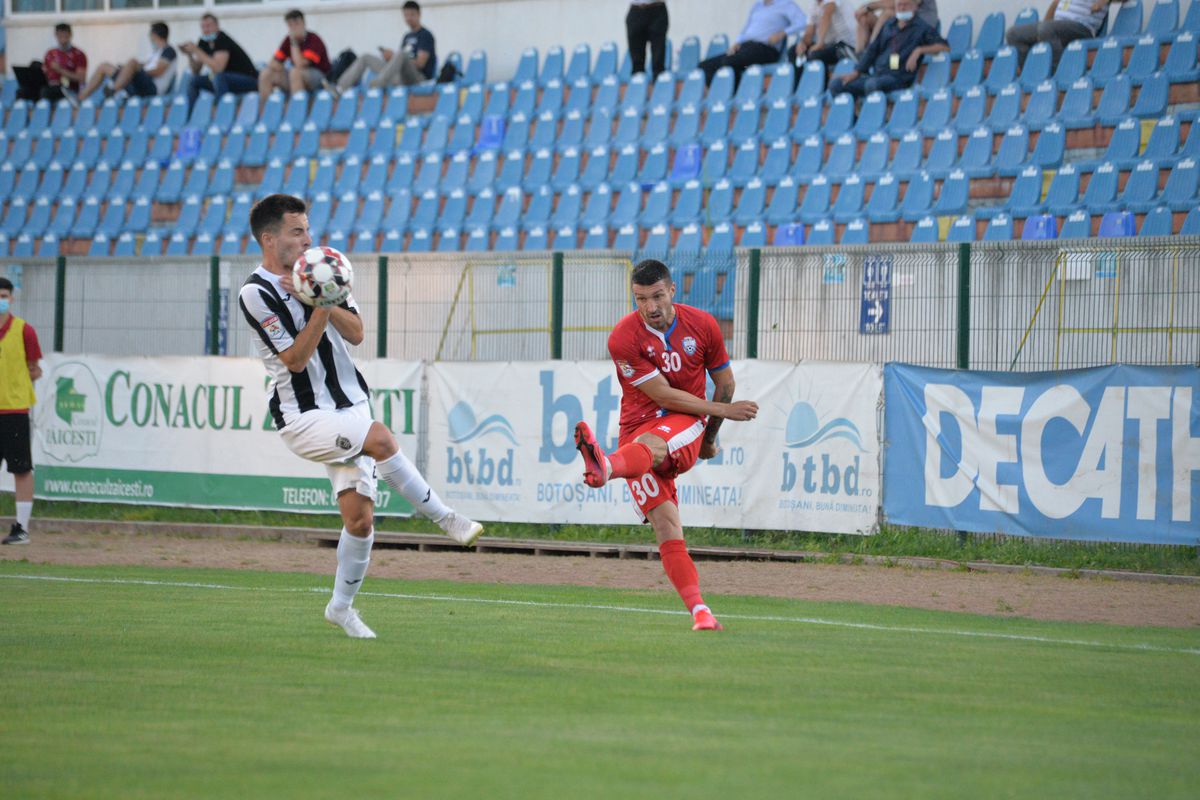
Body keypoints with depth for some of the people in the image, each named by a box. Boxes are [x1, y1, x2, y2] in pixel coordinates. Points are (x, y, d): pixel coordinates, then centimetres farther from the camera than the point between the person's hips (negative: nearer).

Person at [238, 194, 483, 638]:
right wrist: (322, 307, -21)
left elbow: (355, 332, 4)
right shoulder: (256, 293, -9)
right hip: (303, 416, -6)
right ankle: (446, 519, -21)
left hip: (349, 407, 6)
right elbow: (295, 358, -15)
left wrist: (325, 299, -10)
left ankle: (341, 605, 19)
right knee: (381, 439, -32)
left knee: (359, 516, 1)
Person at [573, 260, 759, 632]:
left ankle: (606, 467, -71)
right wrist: (723, 410, -9)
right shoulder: (624, 338, -9)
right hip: (639, 428, 0)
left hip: (686, 424, 0)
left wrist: (710, 436, 22)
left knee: (649, 444, -38)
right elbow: (663, 394, -11)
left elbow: (724, 382, 17)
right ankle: (700, 612, -18)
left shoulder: (703, 325, 1)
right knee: (666, 528, -15)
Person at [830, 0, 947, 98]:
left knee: (872, 84, -39)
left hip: (899, 78, -6)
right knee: (836, 84, -9)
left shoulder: (921, 28, 5)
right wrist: (856, 72, 16)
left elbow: (944, 47, -4)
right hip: (876, 75, 6)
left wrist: (919, 50, -17)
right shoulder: (889, 25, 22)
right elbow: (872, 49, 25)